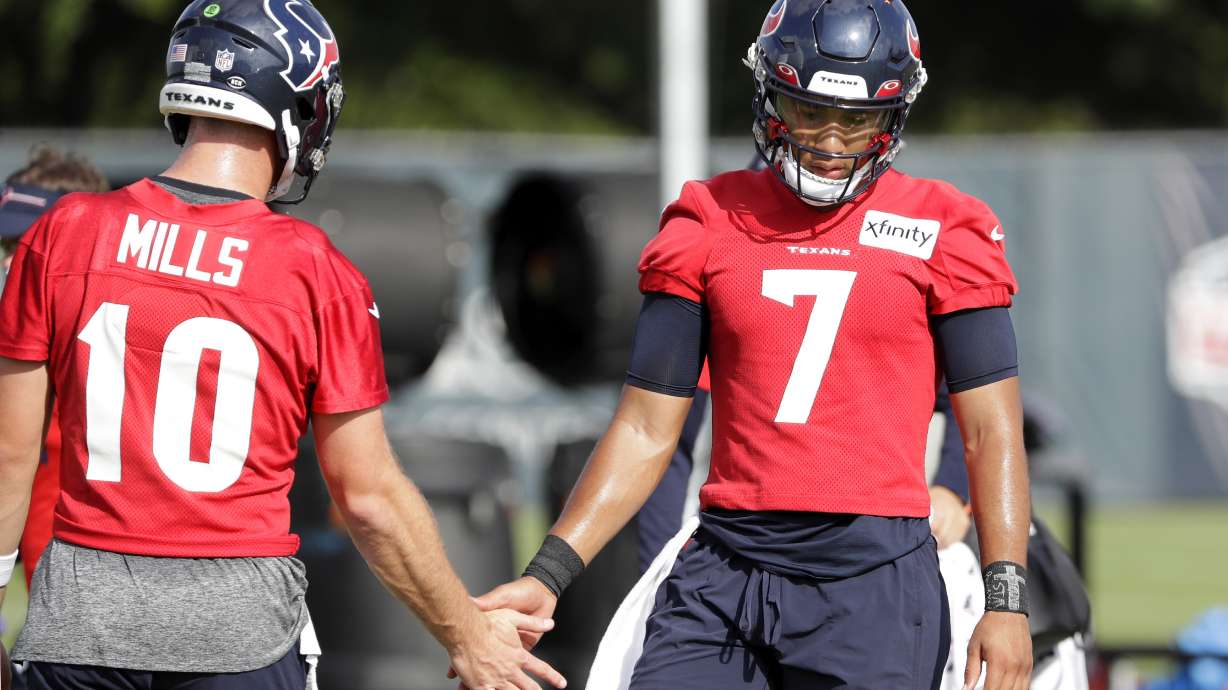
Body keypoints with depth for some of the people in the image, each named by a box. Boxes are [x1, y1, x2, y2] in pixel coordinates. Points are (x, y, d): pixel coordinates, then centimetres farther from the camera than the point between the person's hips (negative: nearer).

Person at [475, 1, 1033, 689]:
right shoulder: (710, 226, 9)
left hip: (874, 585, -2)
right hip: (725, 576, 2)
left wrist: (1007, 601, -9)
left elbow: (992, 433, 2)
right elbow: (647, 430, 10)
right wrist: (547, 577, 1)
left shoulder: (940, 233, 3)